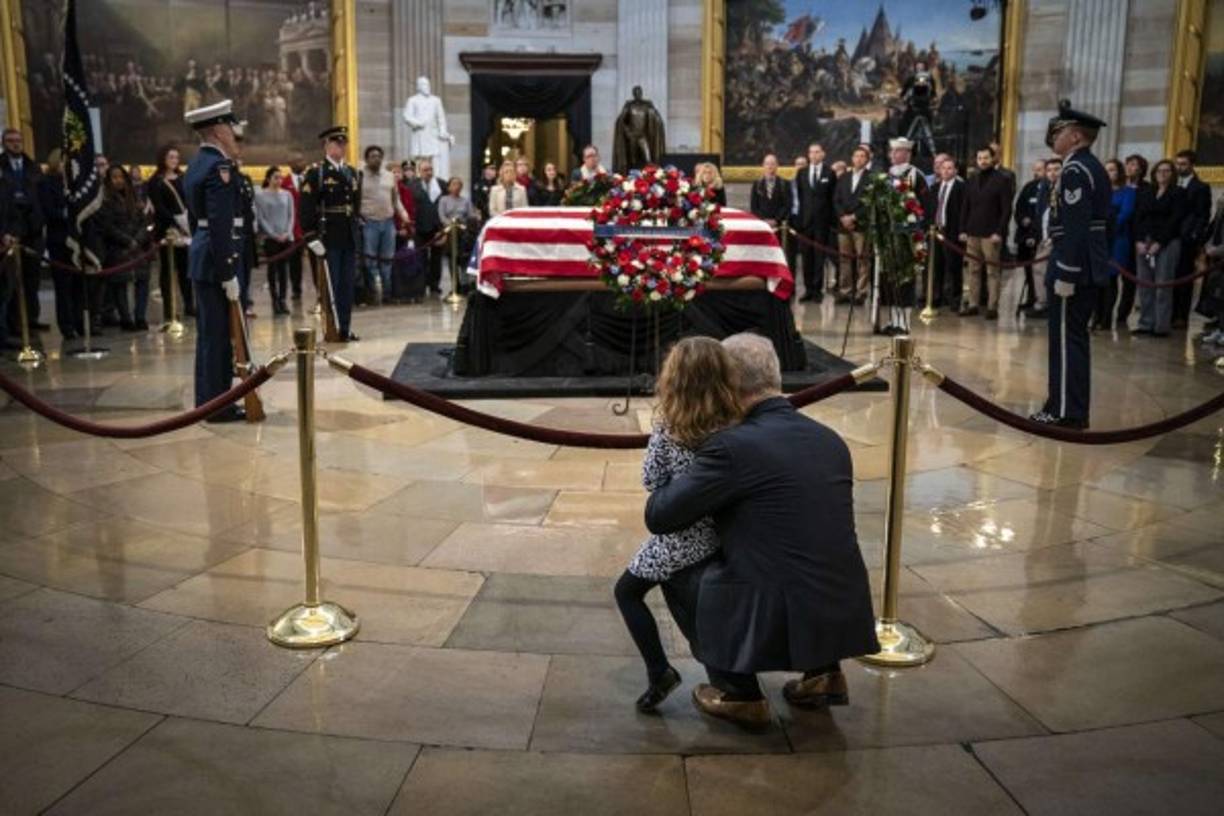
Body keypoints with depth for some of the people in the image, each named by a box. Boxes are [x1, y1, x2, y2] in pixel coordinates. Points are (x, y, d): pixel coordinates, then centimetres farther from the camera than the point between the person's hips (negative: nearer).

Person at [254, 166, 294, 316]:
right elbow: (260, 218, -3)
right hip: (270, 238, -2)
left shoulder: (287, 194, 8)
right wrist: (274, 235, -10)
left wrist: (287, 233, -7)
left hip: (286, 237, 2)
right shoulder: (260, 195, 0)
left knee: (284, 268, 2)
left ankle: (283, 299, 7)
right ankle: (275, 300, 6)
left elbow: (291, 216, 7)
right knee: (272, 268, 2)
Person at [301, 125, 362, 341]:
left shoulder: (352, 173, 14)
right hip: (328, 238, -6)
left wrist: (354, 229, 14)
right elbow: (306, 209, -10)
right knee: (331, 286, -2)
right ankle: (333, 328, 5)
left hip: (349, 238, 6)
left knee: (348, 286, 8)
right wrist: (312, 238, -15)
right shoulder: (316, 173, -5)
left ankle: (346, 327, 16)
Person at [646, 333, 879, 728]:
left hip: (782, 620, -7)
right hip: (845, 613, 7)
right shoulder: (830, 440, 8)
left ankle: (739, 694, 18)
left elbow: (658, 516, -8)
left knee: (677, 572, 15)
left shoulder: (732, 446, -14)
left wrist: (666, 489, 14)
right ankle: (822, 671, 24)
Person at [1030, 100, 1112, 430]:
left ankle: (1065, 412, 0)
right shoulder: (1091, 167, 16)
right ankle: (1073, 409, 21)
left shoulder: (1075, 170, -15)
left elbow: (1074, 228, -23)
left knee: (1066, 339, -5)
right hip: (1088, 267, 10)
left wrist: (1064, 274, -23)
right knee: (1074, 337, 14)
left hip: (1073, 268, -10)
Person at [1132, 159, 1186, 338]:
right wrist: (1139, 241, -5)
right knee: (1144, 285, 2)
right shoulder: (1145, 193, 15)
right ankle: (1145, 324, 8)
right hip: (1144, 243, 4)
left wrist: (1158, 243, -12)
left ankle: (1162, 326, -2)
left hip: (1167, 243, -4)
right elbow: (1138, 218, 9)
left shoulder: (1178, 193, 3)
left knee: (1163, 285, -5)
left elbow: (1175, 220, -6)